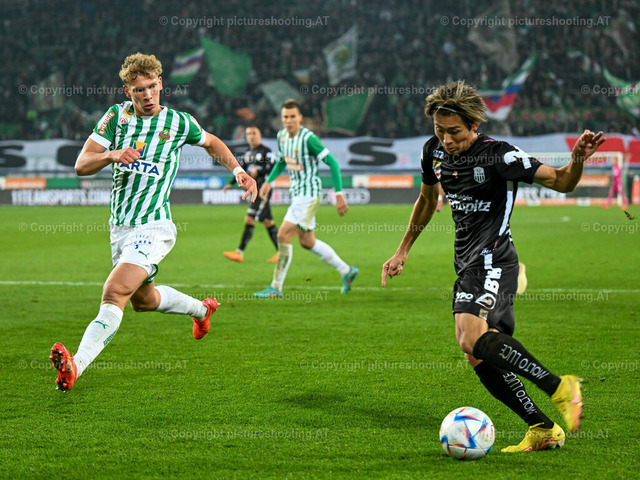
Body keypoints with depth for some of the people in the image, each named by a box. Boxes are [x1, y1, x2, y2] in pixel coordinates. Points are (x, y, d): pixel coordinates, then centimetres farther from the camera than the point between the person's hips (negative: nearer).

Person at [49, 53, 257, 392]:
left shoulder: (179, 122, -3)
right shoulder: (117, 116, 1)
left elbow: (211, 143, 20)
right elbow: (81, 165, -4)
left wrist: (238, 170, 6)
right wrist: (112, 155, -24)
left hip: (153, 227, -6)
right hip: (120, 227, 6)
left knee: (114, 294, -25)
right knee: (143, 299, 25)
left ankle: (76, 366, -36)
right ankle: (201, 309, 52)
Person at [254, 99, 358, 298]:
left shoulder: (308, 138, -19)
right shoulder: (282, 136, 4)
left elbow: (332, 162, -17)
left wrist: (339, 194, -19)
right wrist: (269, 181, 11)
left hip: (309, 194, -9)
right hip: (297, 193, 9)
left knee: (283, 235, -14)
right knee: (306, 242, 15)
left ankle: (276, 287, -5)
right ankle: (347, 271, 29)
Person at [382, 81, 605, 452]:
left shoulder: (497, 155, -14)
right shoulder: (435, 152, 8)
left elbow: (560, 182, -12)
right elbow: (428, 199, 26)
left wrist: (578, 159, -34)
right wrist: (403, 251, 27)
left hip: (492, 259, -8)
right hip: (468, 264, 8)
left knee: (472, 336, -29)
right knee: (480, 357, 3)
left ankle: (560, 387, -21)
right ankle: (543, 429, 10)